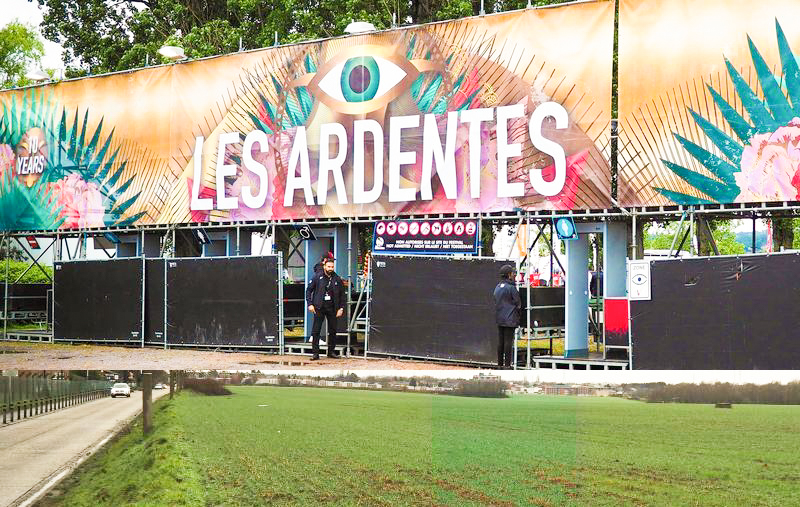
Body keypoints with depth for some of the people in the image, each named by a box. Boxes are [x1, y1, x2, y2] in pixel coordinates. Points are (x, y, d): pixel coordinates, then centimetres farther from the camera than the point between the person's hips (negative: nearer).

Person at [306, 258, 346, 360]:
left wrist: (341, 308, 3)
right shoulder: (317, 277, 0)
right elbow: (309, 290, 4)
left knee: (333, 330, 7)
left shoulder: (337, 279, 6)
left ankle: (331, 351, 19)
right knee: (315, 331, -5)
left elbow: (342, 295, 12)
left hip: (332, 308, 2)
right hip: (319, 308, -2)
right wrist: (310, 304, -6)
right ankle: (315, 353, -1)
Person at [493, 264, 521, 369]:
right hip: (510, 319, -7)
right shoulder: (511, 288, -14)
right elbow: (518, 303, -10)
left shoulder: (498, 287, 10)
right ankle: (507, 364, -5)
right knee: (508, 341, -5)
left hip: (499, 318, 7)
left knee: (501, 341, 11)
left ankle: (500, 363, 15)